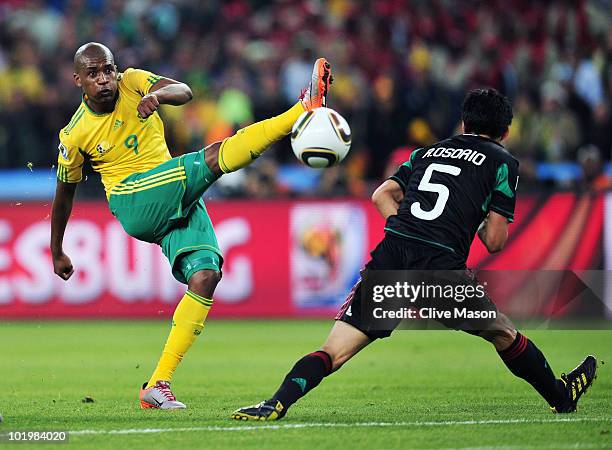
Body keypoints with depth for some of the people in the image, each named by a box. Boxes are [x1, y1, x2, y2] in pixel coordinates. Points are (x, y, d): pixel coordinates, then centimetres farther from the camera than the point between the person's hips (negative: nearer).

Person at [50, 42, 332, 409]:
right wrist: (57, 252, 23)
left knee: (206, 275, -15)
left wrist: (157, 95, -35)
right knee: (215, 157, -24)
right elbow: (65, 193, 14)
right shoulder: (74, 136, 1)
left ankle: (159, 385, -15)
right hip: (134, 202, -4)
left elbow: (184, 92, -11)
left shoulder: (132, 82, 5)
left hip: (179, 202, 4)